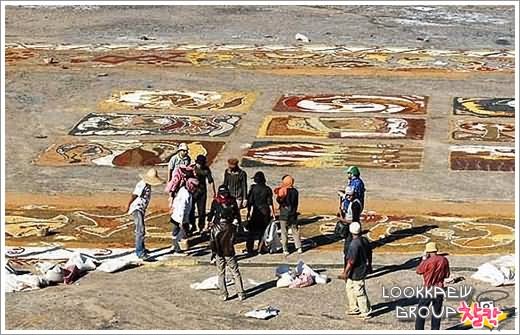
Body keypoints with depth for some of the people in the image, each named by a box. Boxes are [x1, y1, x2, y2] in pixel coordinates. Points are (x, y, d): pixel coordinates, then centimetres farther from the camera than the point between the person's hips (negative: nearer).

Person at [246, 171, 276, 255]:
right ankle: (260, 248, 12)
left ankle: (250, 248, 9)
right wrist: (272, 212, 6)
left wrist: (249, 213, -1)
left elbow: (250, 202, -7)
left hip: (256, 212, -2)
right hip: (265, 212, 2)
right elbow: (270, 202, -2)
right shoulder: (267, 189, -3)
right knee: (263, 231, 12)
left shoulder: (253, 188, -8)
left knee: (251, 231, 9)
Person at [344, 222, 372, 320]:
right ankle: (354, 308, 33)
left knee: (359, 292, 5)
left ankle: (365, 312, 17)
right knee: (349, 287, 23)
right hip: (364, 268, 9)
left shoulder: (354, 244, -27)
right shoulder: (365, 240, -1)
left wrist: (346, 272, -12)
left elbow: (351, 261, -24)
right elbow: (369, 254, 11)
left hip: (356, 272, -9)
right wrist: (369, 266, 26)